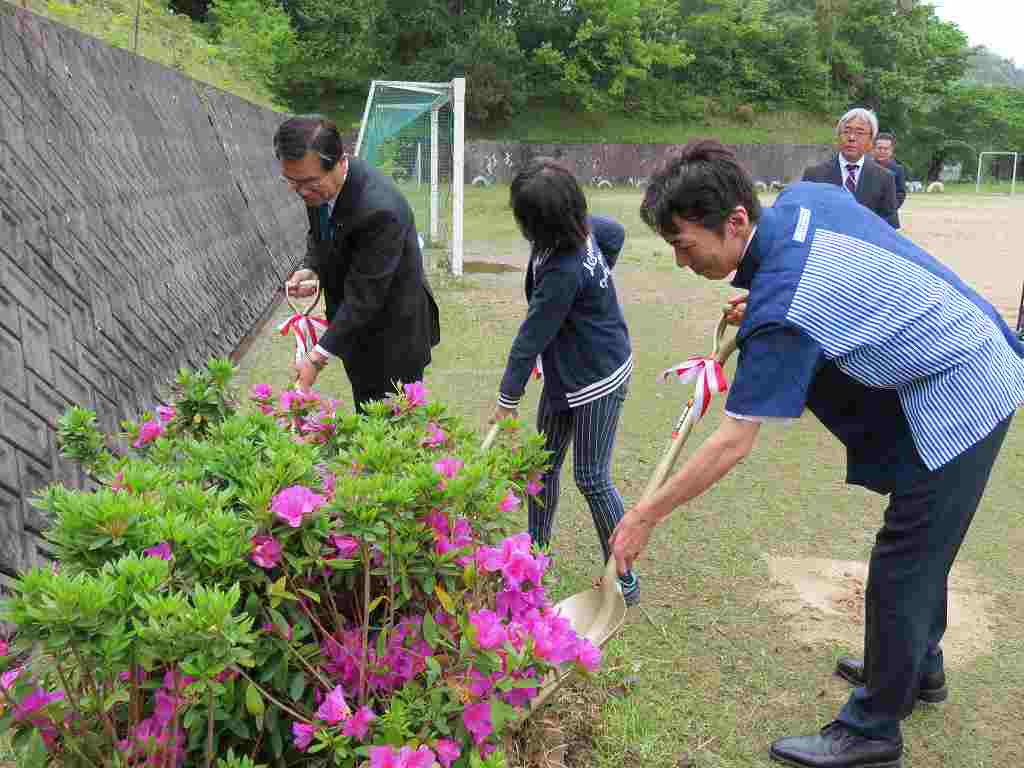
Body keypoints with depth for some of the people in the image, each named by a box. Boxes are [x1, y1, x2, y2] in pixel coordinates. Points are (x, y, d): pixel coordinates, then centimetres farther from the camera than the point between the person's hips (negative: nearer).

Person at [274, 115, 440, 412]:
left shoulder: (380, 209, -33)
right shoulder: (317, 184, -9)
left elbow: (364, 298, -29)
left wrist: (317, 359, -26)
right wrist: (310, 269, -8)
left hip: (394, 334, -7)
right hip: (355, 326, 8)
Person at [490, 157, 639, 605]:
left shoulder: (562, 272, -29)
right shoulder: (581, 228, -4)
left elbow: (532, 336, -22)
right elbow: (615, 232, 18)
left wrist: (508, 399, -15)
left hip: (597, 380, -9)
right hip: (564, 374, 9)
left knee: (592, 479, -3)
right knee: (544, 464, 14)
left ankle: (623, 579, 11)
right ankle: (536, 550, 30)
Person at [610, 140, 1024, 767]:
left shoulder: (781, 310, -31)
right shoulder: (804, 197, -5)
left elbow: (734, 444, -27)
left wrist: (646, 517, -18)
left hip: (956, 405, -10)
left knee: (900, 571, 0)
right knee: (922, 549, 24)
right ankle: (919, 667, 44)